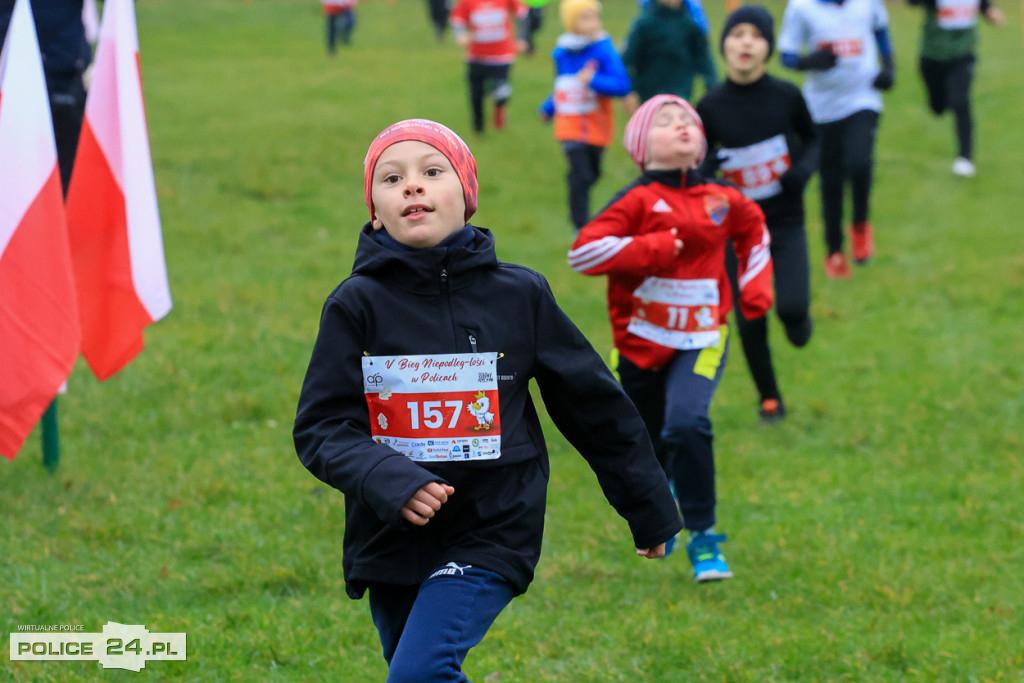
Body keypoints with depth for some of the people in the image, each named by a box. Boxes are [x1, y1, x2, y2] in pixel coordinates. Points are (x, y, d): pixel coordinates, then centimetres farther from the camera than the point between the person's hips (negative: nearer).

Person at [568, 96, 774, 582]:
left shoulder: (722, 200, 1)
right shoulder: (638, 200, -11)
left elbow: (753, 227, 25)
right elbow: (583, 252, -22)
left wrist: (756, 286, 17)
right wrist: (654, 248, -25)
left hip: (701, 340, 0)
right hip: (641, 344, 0)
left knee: (686, 424, -25)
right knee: (648, 444, 15)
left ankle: (703, 537, -12)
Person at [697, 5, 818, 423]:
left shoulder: (787, 97, -9)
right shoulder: (711, 106, -8)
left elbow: (811, 140, 8)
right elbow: (698, 162, 3)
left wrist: (804, 169, -12)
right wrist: (707, 165, -20)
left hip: (786, 222, -1)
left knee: (791, 307, -19)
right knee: (750, 320, 4)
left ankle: (798, 322, 20)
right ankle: (769, 397, 28)